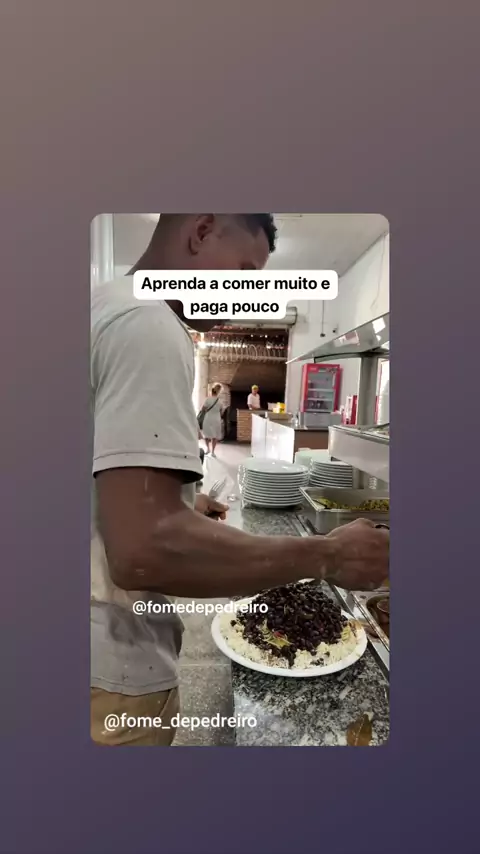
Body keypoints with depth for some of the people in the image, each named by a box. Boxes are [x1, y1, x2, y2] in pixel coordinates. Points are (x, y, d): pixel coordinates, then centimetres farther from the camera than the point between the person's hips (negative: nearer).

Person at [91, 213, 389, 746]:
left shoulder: (109, 304, 8)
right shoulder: (148, 324, -24)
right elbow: (142, 549, -33)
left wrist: (178, 507, 15)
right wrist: (326, 556, -24)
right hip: (115, 670, -9)